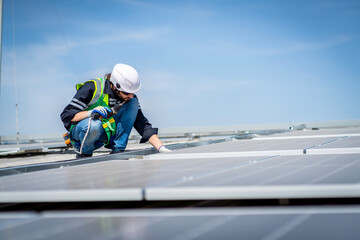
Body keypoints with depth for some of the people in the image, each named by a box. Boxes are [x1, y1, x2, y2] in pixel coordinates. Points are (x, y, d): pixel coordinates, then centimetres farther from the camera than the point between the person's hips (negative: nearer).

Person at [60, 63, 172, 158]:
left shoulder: (130, 98, -7)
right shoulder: (92, 88, -21)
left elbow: (143, 125, -7)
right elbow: (66, 115, -19)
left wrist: (161, 147, -20)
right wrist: (90, 112, -35)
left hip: (105, 135, 4)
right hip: (79, 131, -4)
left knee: (133, 103, -13)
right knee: (94, 125, -41)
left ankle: (118, 150, -13)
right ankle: (83, 153, -9)